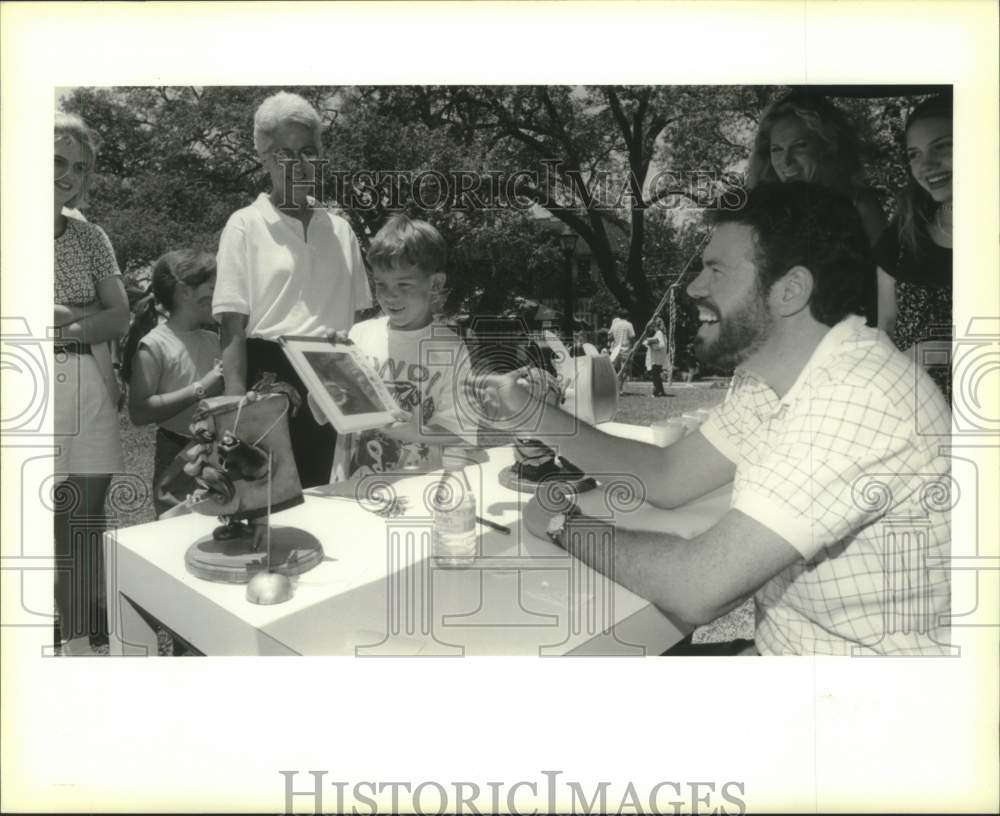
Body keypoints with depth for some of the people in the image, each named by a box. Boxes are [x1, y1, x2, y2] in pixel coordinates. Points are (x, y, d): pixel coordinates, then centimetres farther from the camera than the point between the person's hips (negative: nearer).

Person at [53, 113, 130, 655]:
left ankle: (81, 637, 21)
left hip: (88, 388, 4)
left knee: (85, 518, 9)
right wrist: (87, 315, -12)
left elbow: (120, 319, 5)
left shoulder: (91, 237, 9)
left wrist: (66, 326, -11)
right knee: (51, 519, -1)